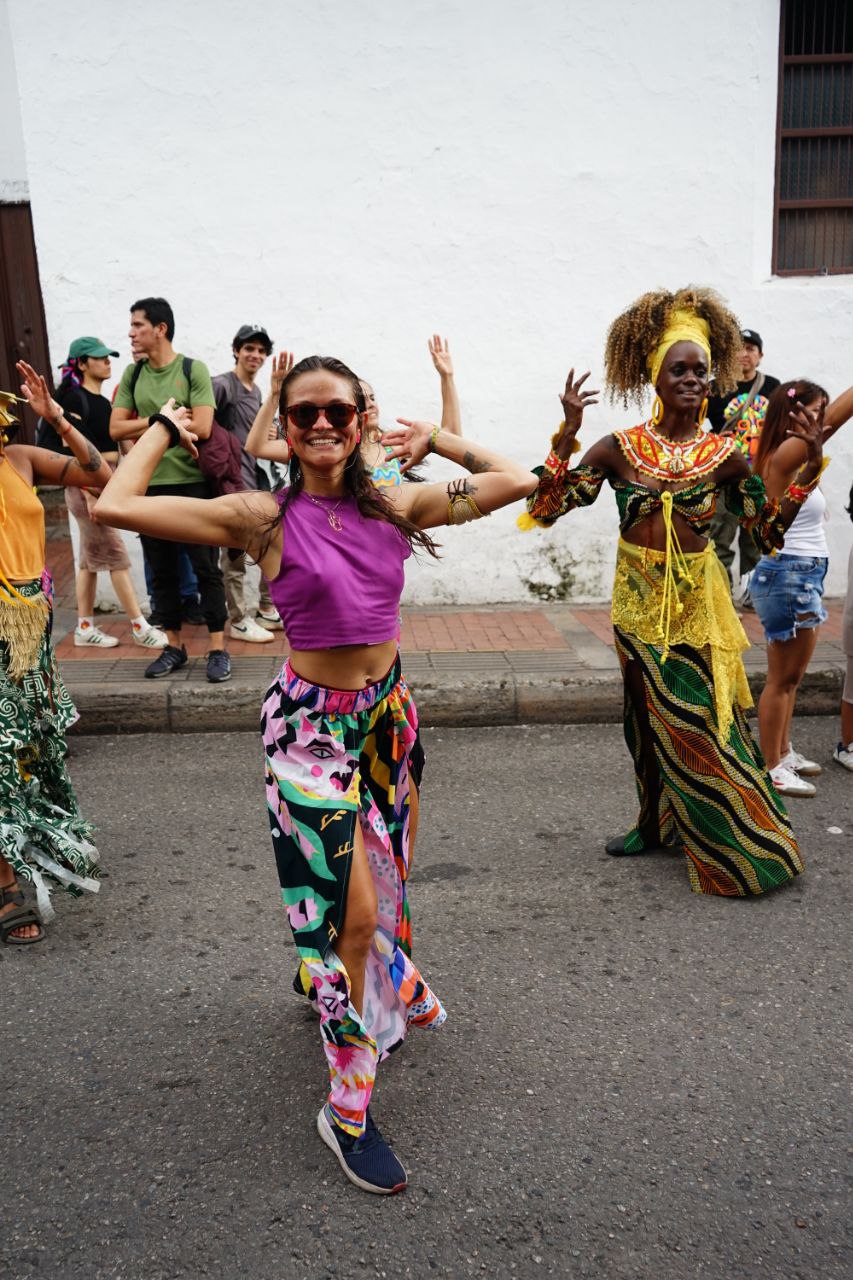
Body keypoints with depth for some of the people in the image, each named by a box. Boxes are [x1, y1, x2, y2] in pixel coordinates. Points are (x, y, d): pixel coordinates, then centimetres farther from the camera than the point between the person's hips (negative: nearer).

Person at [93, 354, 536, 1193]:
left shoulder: (395, 507, -1)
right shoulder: (264, 518, -13)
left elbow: (516, 482, 4)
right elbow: (114, 506, -20)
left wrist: (437, 440, 7)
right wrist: (164, 428, -6)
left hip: (387, 710, 5)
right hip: (312, 725, -5)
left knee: (387, 868, 23)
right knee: (352, 910, -4)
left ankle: (391, 987, 56)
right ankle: (347, 1109, 16)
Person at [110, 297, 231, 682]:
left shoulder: (193, 370, -4)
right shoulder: (132, 374, 9)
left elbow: (202, 427, -15)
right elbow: (116, 429, 2)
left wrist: (147, 428, -7)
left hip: (192, 483, -5)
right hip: (149, 485, 5)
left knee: (206, 568, 1)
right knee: (161, 571, 10)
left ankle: (218, 649, 7)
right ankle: (173, 647, 21)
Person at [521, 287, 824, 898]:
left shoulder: (726, 454, -2)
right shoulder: (619, 449, -3)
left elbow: (769, 526, 2)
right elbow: (548, 504, -10)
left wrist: (812, 467, -7)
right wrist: (567, 432, -17)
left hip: (697, 597, -1)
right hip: (639, 597, 1)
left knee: (697, 718, 1)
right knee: (650, 714, 13)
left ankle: (740, 845, 19)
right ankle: (656, 821, 33)